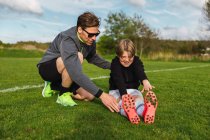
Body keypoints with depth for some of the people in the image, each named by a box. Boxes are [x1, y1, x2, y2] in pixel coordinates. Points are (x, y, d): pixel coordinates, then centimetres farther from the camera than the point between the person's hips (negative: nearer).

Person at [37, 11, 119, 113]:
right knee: (78, 56, -36)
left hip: (67, 72, 7)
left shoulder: (90, 41, -10)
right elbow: (76, 73, -44)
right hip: (47, 68, -7)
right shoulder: (67, 40, -33)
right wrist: (101, 94, -46)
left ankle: (54, 86, 14)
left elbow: (92, 57, 12)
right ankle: (63, 94, -13)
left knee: (89, 96, -4)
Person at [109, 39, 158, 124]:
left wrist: (145, 81, -57)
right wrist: (124, 94, -48)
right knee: (121, 101, -35)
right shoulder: (115, 63, -15)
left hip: (132, 90, 2)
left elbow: (140, 72, -31)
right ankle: (128, 112, -68)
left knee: (139, 98, -32)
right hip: (116, 91, -1)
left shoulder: (137, 61, -7)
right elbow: (119, 80, -30)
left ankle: (145, 111, -66)